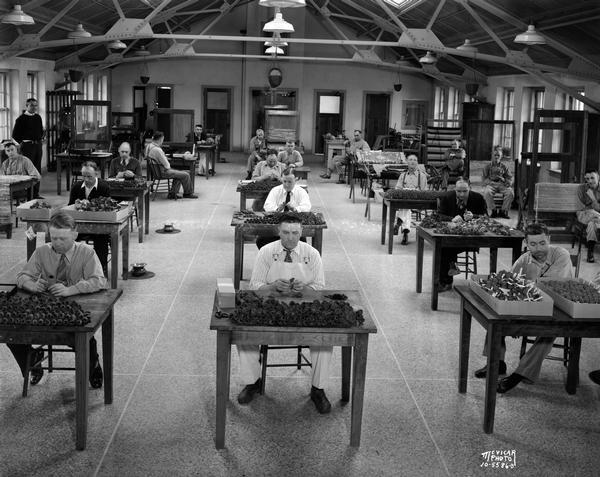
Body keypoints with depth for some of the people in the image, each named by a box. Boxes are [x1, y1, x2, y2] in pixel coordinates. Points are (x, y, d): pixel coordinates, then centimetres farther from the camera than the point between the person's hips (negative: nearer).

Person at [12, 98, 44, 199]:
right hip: (27, 146, -7)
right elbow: (15, 135, -5)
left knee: (37, 170, 8)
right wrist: (23, 142, -5)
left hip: (38, 145, 7)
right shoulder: (21, 119, -6)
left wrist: (40, 138, 12)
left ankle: (36, 193, 15)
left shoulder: (38, 117, 13)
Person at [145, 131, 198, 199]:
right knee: (186, 175, -5)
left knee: (180, 173, 24)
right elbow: (166, 164, -21)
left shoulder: (149, 146, 3)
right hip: (163, 172, -10)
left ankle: (172, 193, 22)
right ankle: (188, 193, 15)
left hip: (156, 170, 11)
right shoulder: (157, 150, -28)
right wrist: (168, 166, 2)